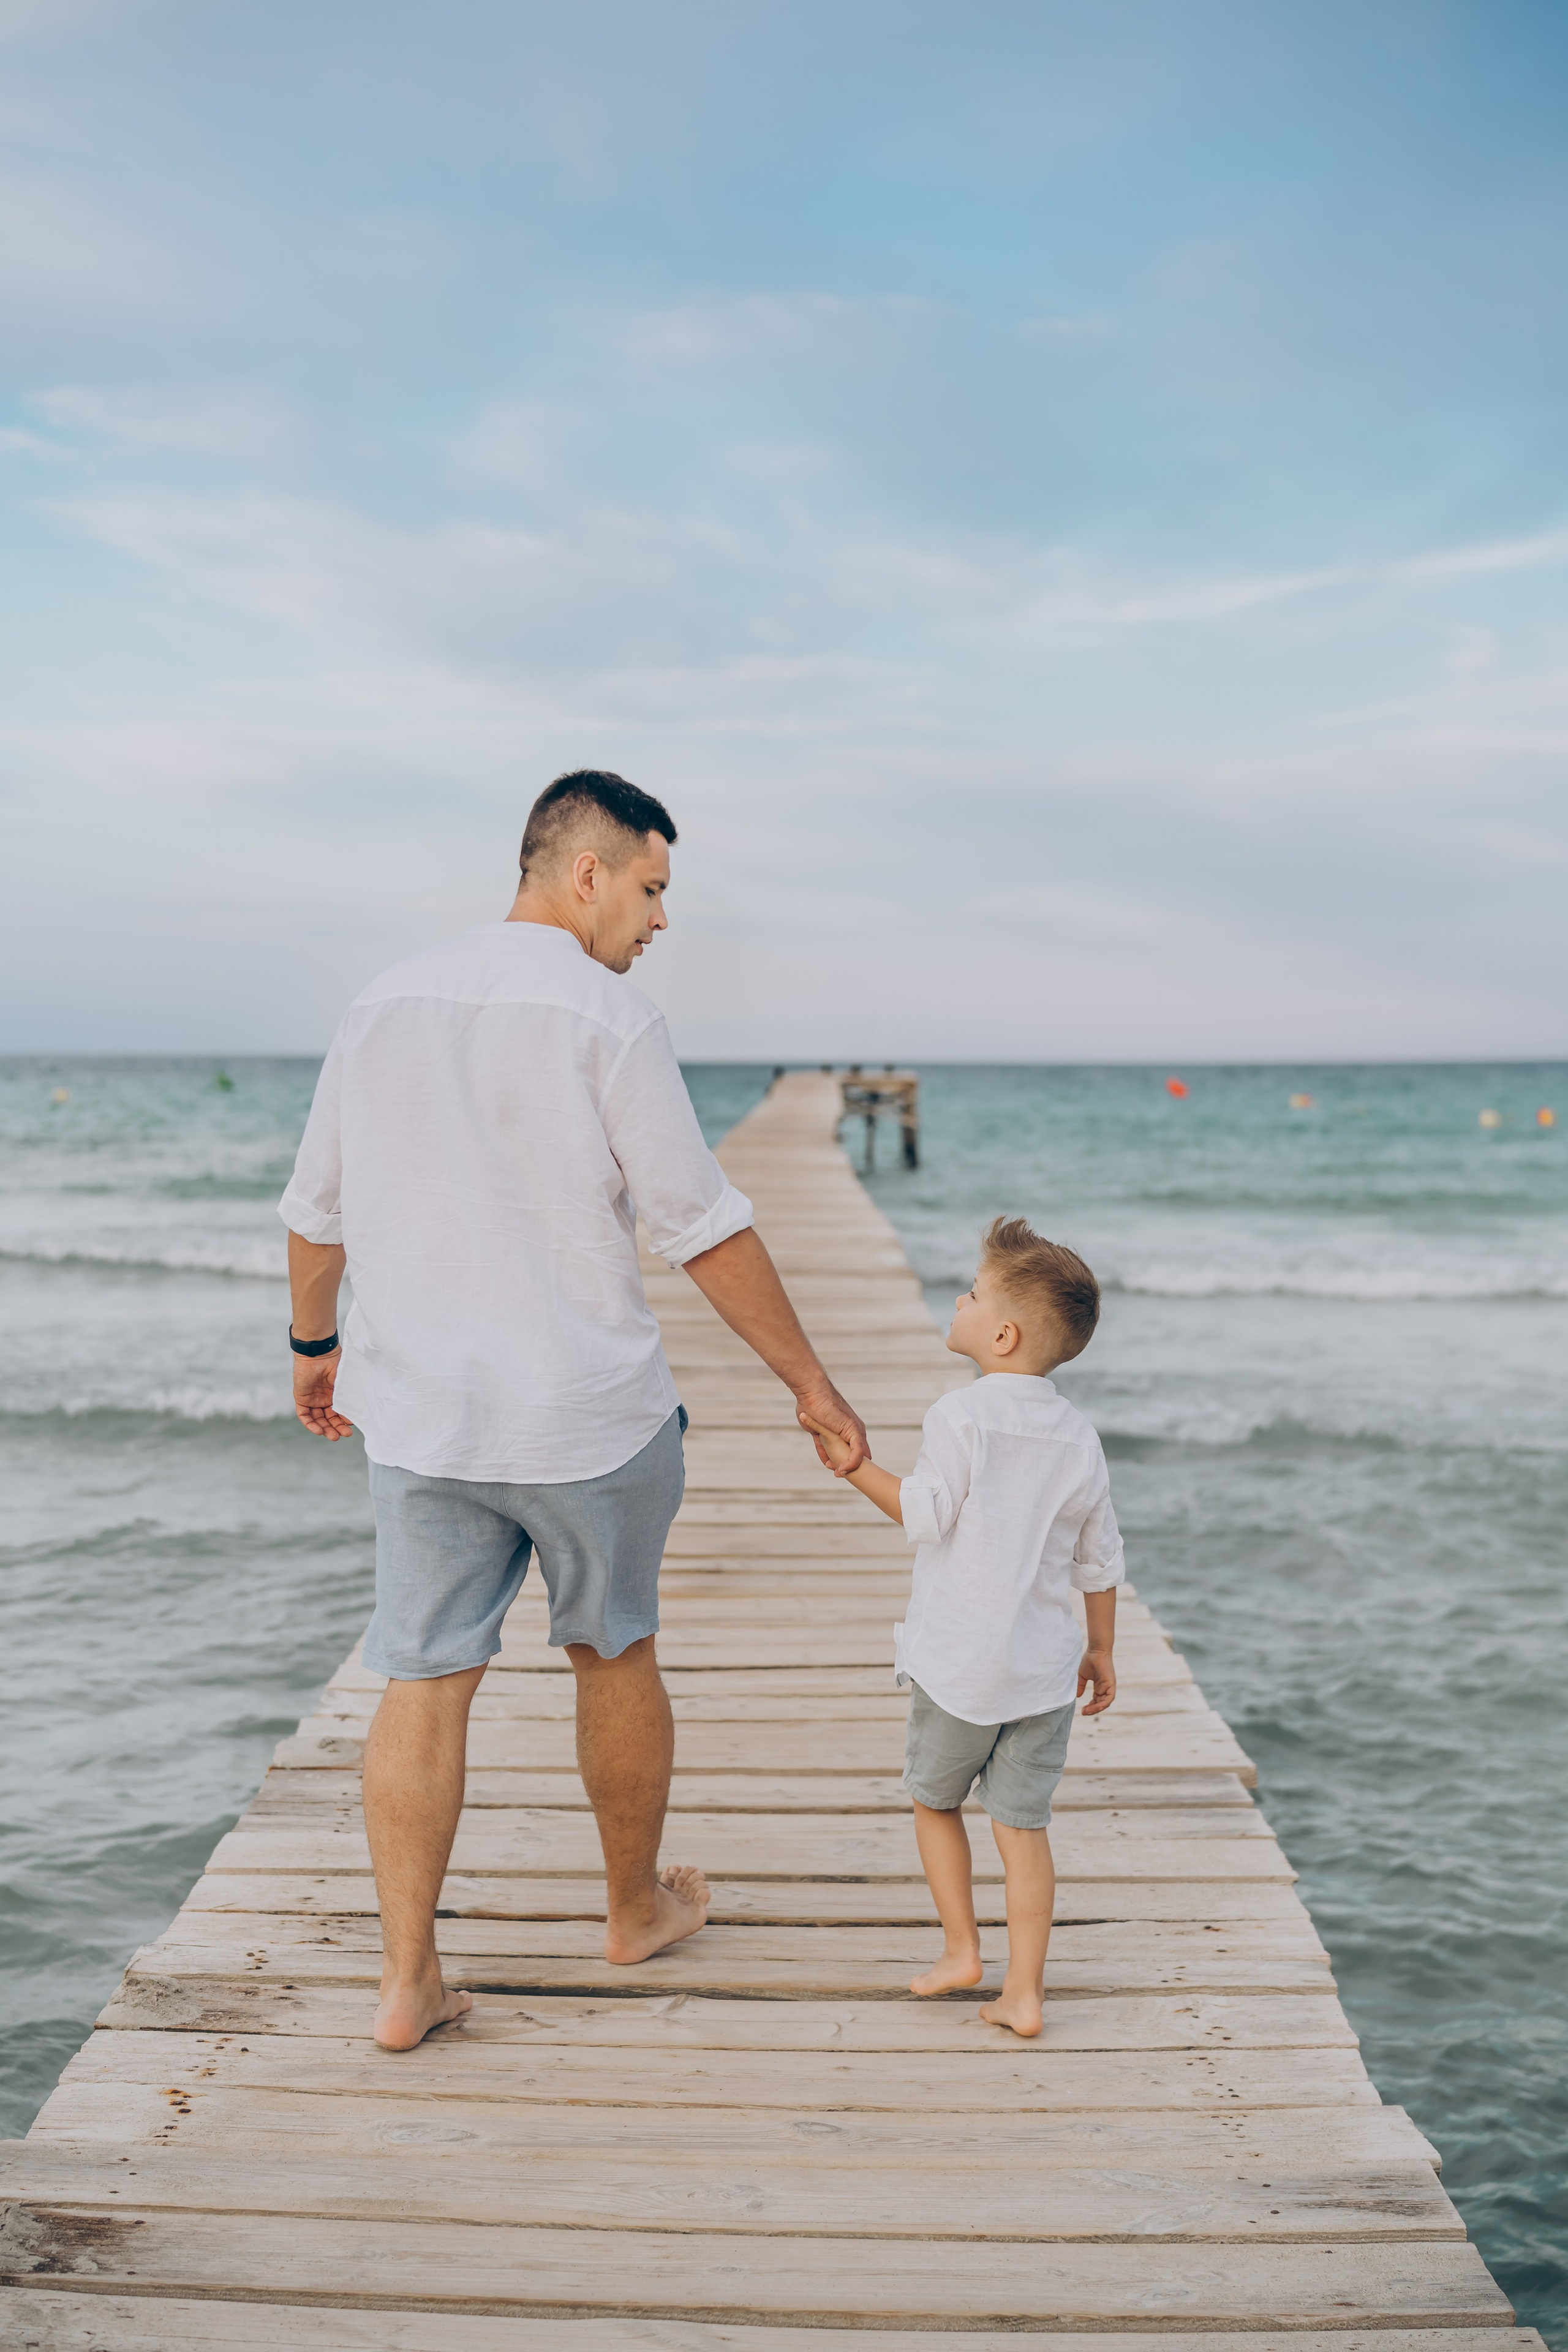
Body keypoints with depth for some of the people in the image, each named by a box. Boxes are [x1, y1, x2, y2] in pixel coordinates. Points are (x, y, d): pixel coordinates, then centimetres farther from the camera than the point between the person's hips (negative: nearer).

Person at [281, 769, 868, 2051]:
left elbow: (317, 1209, 14)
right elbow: (706, 1227, -12)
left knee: (424, 1679, 7)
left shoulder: (386, 1001, 6)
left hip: (417, 1412, 4)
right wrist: (812, 1381, -5)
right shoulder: (609, 1016, -12)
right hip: (587, 1413, -4)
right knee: (614, 1654, 16)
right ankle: (638, 1907, 34)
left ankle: (409, 1979, 9)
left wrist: (314, 1343, 30)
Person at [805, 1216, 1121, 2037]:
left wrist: (855, 1466, -3)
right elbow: (1099, 1558, 10)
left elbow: (926, 1516, -12)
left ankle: (960, 1948, 20)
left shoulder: (960, 1417, -13)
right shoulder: (1079, 1436, 4)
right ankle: (1023, 1992, 8)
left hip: (959, 1666, -4)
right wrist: (1101, 1649, 21)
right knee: (1023, 1823, 8)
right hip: (1043, 1667, 4)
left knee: (934, 1798, 18)